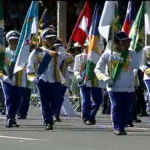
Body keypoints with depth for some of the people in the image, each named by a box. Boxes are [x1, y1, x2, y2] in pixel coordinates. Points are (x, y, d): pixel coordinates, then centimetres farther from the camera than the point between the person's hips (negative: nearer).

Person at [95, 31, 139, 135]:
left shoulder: (132, 54, 8)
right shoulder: (108, 54, 2)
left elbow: (135, 65, -13)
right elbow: (97, 69, 5)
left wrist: (123, 60, -26)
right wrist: (105, 78, -13)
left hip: (129, 88, 3)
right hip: (114, 87, -3)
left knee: (127, 109, 3)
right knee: (116, 107, -11)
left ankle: (122, 127, 18)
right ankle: (117, 128, -2)